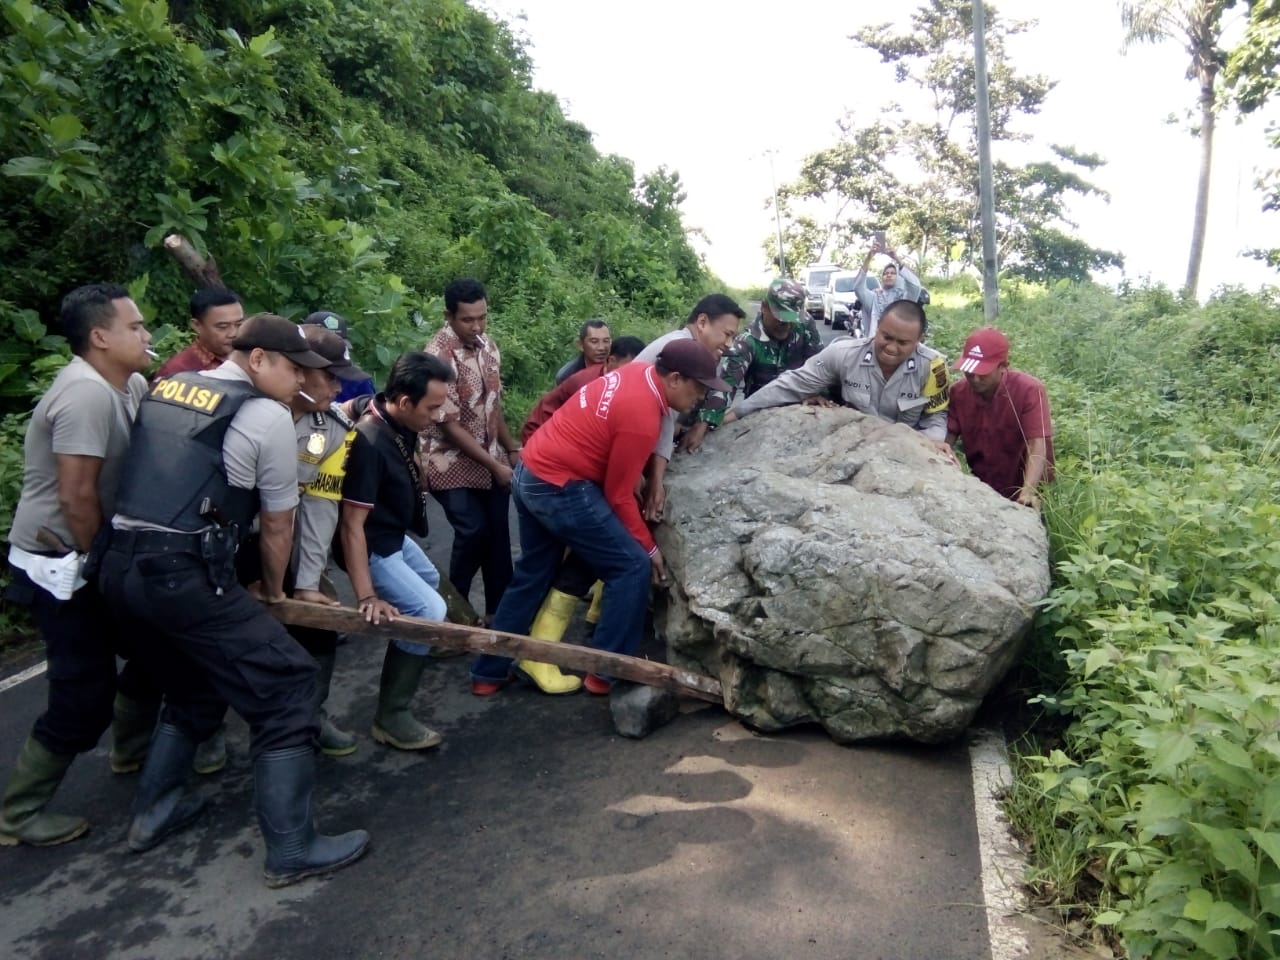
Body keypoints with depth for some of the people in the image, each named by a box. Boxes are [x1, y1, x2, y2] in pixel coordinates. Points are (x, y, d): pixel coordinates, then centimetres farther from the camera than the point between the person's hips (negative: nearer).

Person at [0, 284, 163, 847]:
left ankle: (132, 750, 39)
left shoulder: (130, 385, 4)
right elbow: (76, 496, -25)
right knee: (85, 693, -4)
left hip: (87, 557, 9)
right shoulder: (86, 393, -24)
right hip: (56, 564, -9)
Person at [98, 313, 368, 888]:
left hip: (120, 566, 9)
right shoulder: (267, 415, -4)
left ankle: (153, 811, 38)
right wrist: (272, 591, 21)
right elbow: (276, 526, 4)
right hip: (184, 575, -8)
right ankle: (291, 850, 3)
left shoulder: (164, 388, 16)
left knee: (192, 688, 28)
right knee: (283, 685, -1)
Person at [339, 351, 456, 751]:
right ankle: (390, 717, -9)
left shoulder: (401, 421, -10)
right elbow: (351, 525, -34)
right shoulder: (369, 443, -35)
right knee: (428, 611, -18)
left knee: (430, 581, 30)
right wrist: (366, 596, -37)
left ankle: (428, 642, 57)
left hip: (394, 534, 10)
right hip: (372, 546, -10)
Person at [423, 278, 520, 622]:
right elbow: (450, 425, -20)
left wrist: (511, 450, 10)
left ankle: (500, 613, 20)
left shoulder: (489, 348, 2)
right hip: (455, 464, -6)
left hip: (493, 461, 6)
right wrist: (494, 465, -18)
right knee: (474, 533, -14)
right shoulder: (438, 357, -20)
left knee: (499, 536, 7)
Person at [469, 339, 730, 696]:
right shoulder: (642, 418, -22)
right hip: (559, 488, -10)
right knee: (631, 567, -1)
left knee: (533, 575, 19)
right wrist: (649, 548, -4)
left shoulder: (639, 372, 3)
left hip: (531, 473, 10)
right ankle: (607, 672, 8)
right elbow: (618, 495, -15)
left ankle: (489, 672, 29)